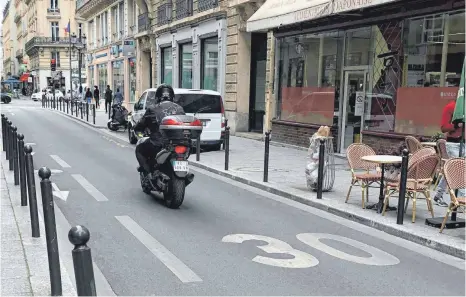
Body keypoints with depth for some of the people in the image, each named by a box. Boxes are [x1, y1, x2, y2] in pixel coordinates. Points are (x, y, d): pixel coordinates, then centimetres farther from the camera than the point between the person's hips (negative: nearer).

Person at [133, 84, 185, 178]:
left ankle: (148, 172, 4)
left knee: (139, 149, 22)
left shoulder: (152, 109, 0)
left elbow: (139, 126, 5)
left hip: (158, 144, -4)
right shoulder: (179, 109, 9)